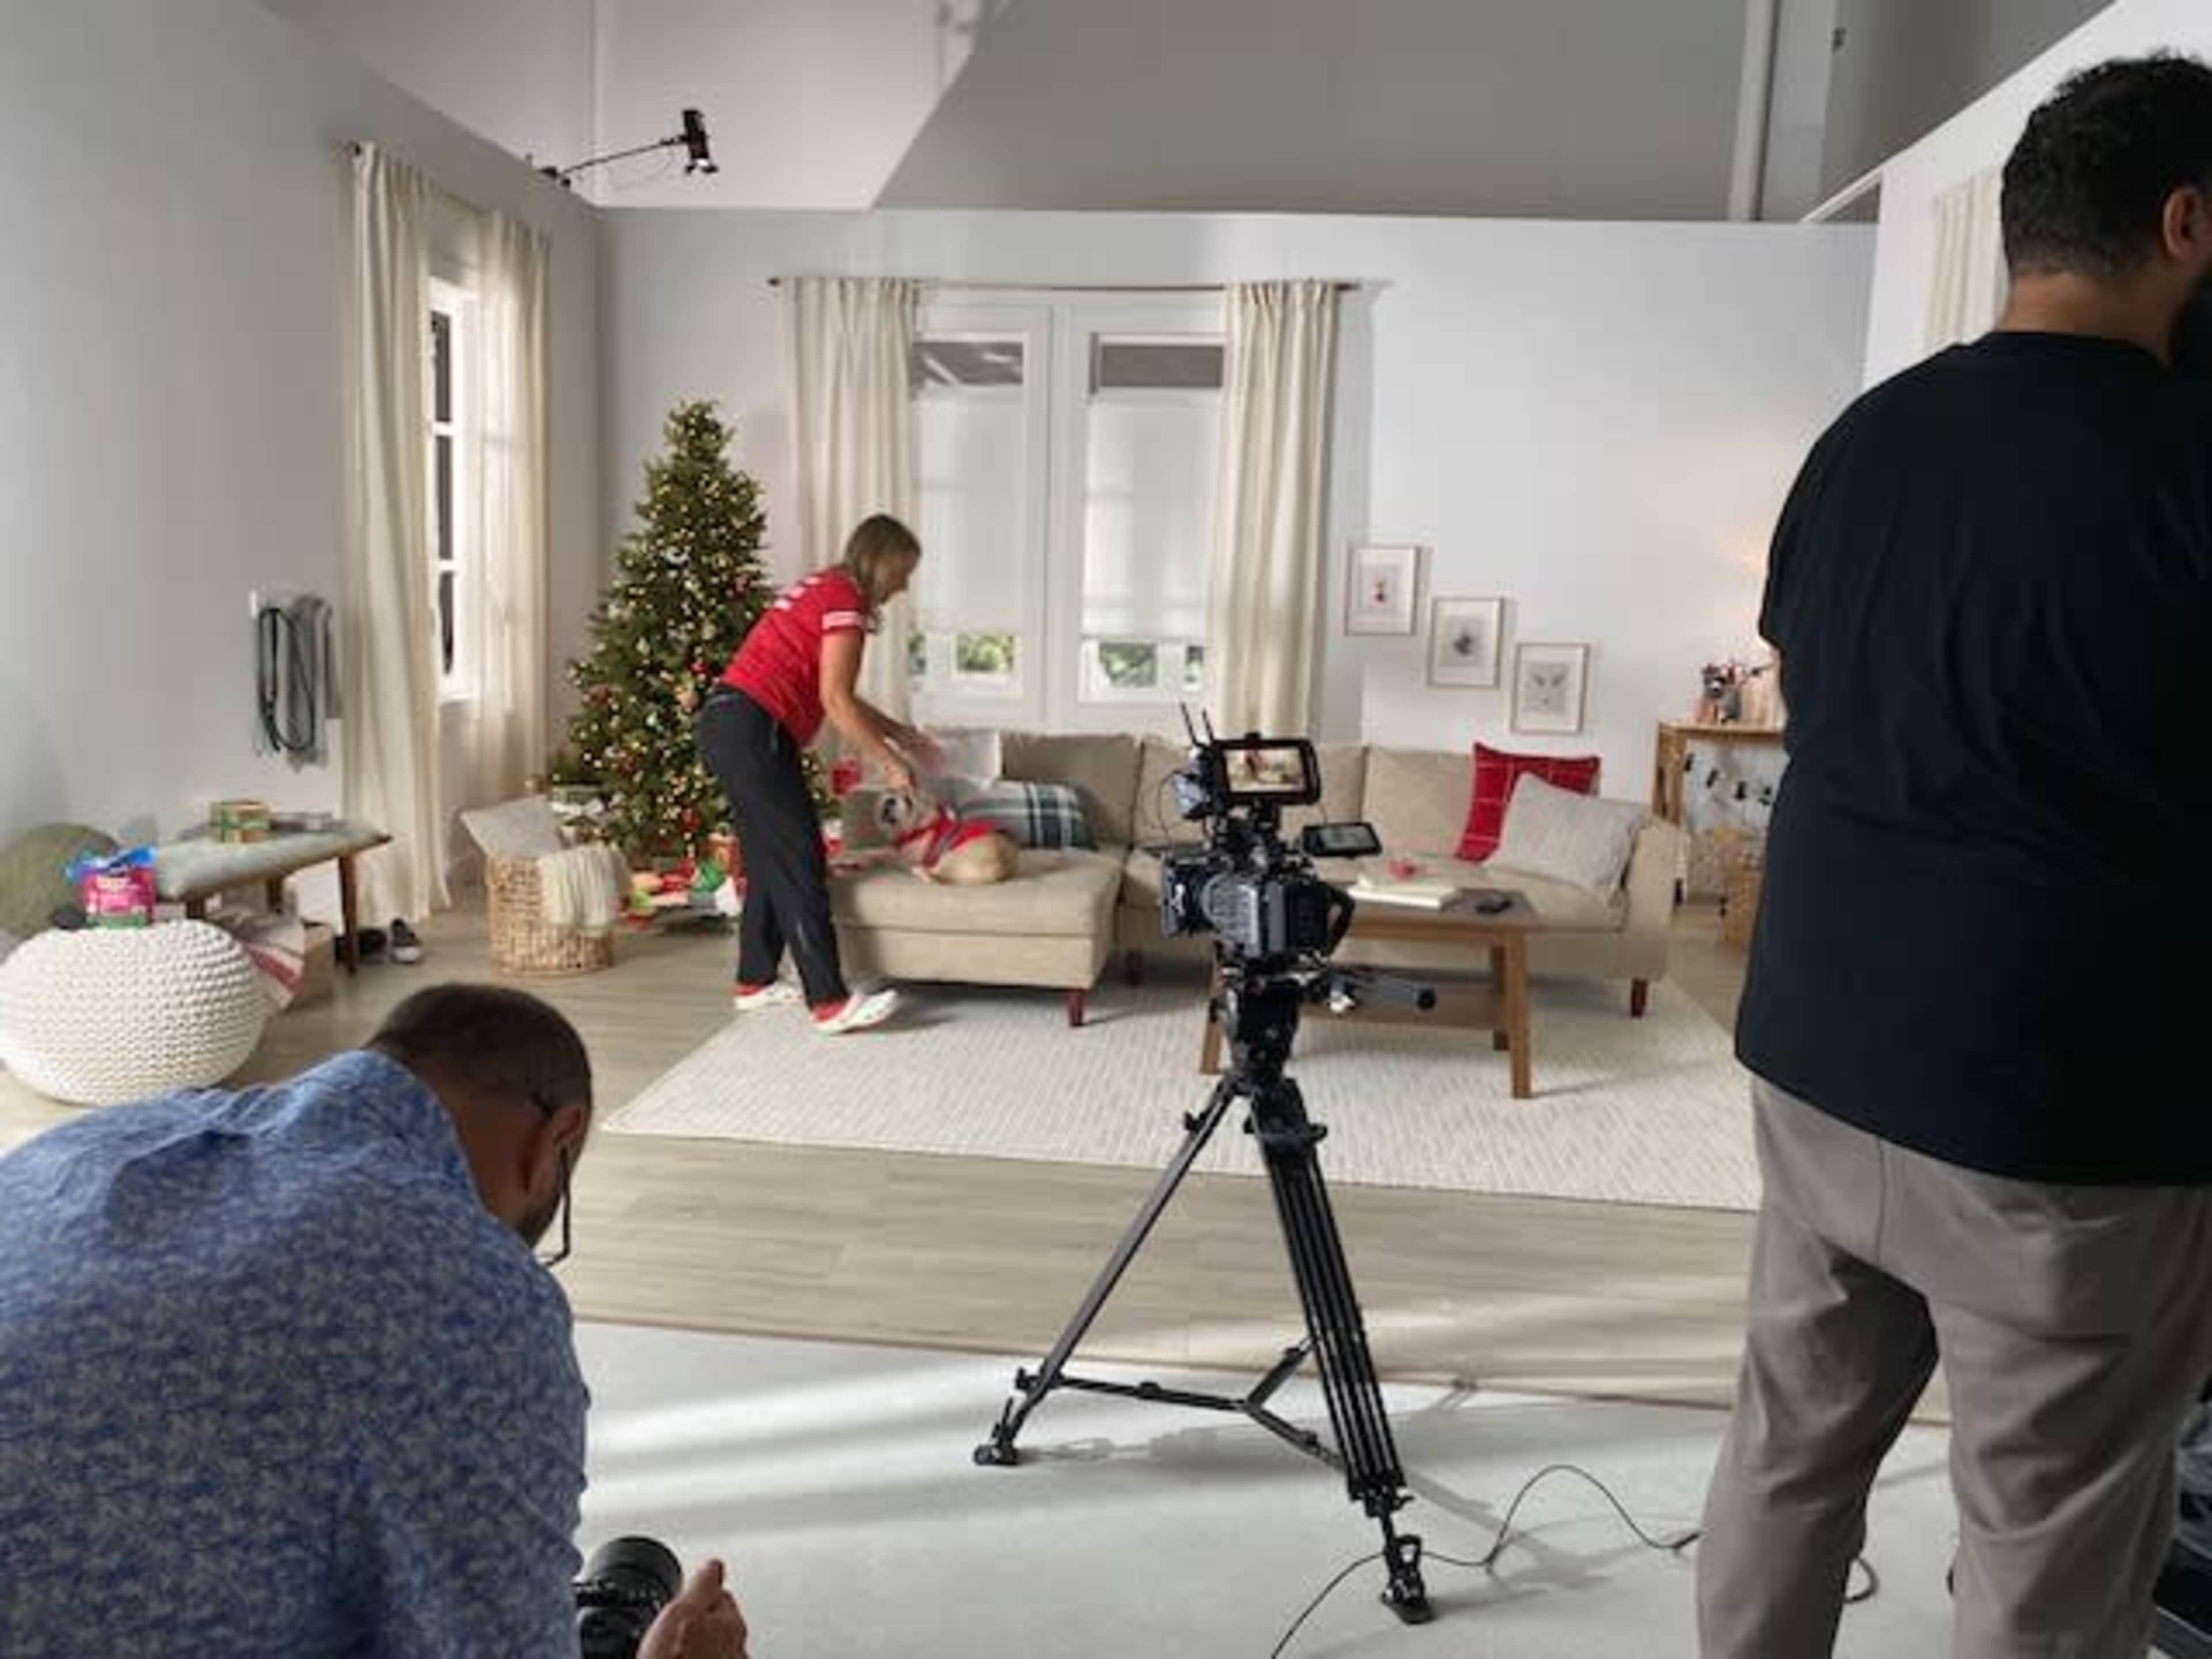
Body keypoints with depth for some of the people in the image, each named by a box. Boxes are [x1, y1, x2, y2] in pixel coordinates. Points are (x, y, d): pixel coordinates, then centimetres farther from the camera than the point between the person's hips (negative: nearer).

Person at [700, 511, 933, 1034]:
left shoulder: (823, 589, 21)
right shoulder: (846, 600, -9)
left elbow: (835, 695, 25)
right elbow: (835, 701, -16)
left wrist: (901, 733, 22)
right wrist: (889, 763, -10)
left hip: (726, 723, 10)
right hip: (752, 730, -10)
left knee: (770, 858, 17)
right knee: (799, 861, -10)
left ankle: (755, 981, 26)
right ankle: (830, 1002, -10)